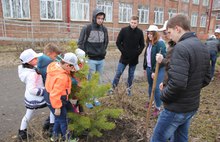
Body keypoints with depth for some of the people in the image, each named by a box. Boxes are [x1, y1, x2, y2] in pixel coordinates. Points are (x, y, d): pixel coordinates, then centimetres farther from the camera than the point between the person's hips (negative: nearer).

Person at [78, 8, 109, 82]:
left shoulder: (104, 29, 4)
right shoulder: (87, 28, -10)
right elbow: (81, 43, -6)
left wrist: (103, 51, 11)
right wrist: (85, 53, -6)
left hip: (101, 59, 5)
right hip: (91, 59, -4)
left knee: (99, 79, 15)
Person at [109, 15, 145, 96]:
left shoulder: (140, 32, 0)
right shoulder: (124, 30, -5)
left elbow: (142, 45, 6)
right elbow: (118, 42, -2)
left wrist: (138, 52, -6)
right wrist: (123, 51, -10)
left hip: (134, 58, 2)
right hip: (124, 57, -1)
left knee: (131, 75, 12)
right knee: (118, 73, 2)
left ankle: (128, 88, 29)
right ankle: (113, 88, 17)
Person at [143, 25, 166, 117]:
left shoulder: (160, 43, -15)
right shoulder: (149, 43, 10)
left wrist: (155, 71, -20)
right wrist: (145, 67, 16)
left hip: (158, 69, -7)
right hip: (149, 68, 8)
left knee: (156, 88, -6)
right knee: (150, 86, 19)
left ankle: (158, 107, 8)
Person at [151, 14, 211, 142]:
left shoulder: (181, 47, -23)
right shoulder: (203, 47, 7)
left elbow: (177, 83, -31)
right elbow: (206, 79, 13)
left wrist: (164, 96, -14)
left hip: (177, 108, -9)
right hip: (193, 106, 9)